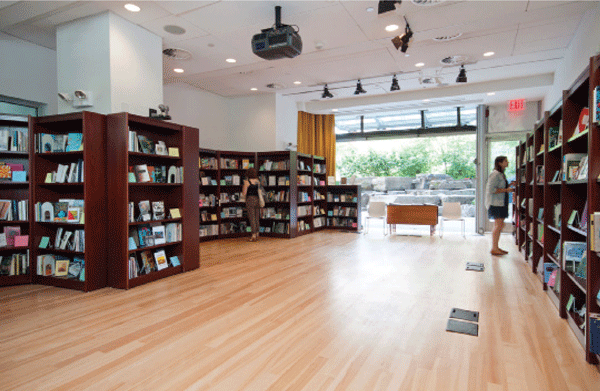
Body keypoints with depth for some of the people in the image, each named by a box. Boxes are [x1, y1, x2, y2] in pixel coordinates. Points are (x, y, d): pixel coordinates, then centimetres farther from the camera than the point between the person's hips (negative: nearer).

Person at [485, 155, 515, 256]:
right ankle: (494, 249, -5)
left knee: (500, 225, 11)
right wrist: (506, 190, -17)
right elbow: (491, 189, -20)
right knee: (498, 225, -10)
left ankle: (496, 247, 19)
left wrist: (509, 186, 10)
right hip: (495, 203, -10)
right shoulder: (495, 174, -13)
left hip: (501, 203, 10)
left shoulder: (501, 174, 18)